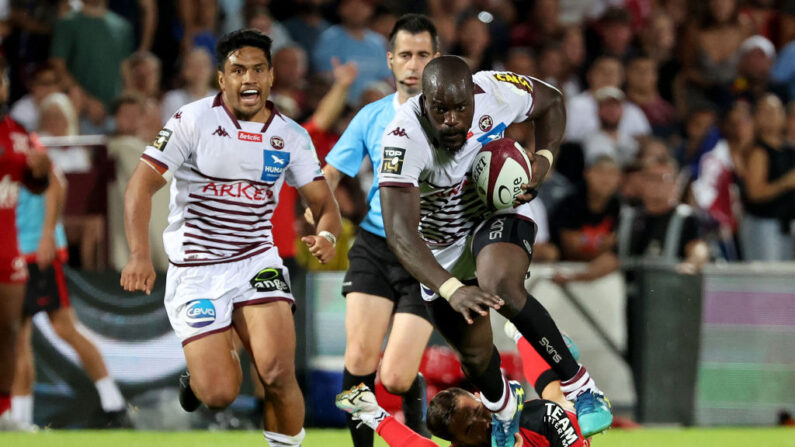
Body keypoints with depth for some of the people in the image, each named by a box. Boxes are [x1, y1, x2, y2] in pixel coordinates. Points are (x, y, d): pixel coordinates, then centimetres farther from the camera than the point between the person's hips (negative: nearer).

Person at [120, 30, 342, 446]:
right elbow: (141, 185, -12)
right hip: (194, 271, -2)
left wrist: (326, 235, -19)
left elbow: (323, 203, 6)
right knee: (219, 395, -10)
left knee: (278, 374, -21)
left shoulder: (291, 137, 3)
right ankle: (199, 373, 28)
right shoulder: (193, 121, -8)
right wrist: (139, 255, -26)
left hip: (257, 263, 2)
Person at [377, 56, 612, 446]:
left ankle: (580, 385, -21)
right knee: (474, 356, 14)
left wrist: (542, 163, -18)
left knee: (500, 285, -35)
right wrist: (451, 291, -55)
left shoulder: (496, 92, -25)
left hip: (499, 214, -1)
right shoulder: (404, 139, -34)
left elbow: (551, 102, 0)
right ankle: (503, 410, 52)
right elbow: (400, 234, -41)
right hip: (442, 246, 1)